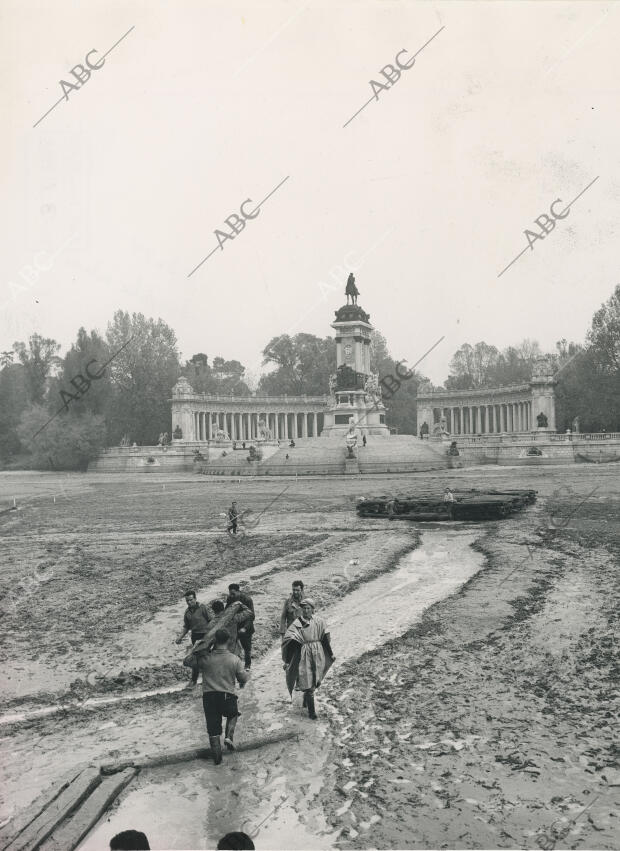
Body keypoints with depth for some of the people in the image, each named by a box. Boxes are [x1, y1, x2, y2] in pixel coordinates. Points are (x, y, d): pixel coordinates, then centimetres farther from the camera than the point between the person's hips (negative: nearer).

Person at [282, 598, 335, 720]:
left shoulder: (319, 621, 0)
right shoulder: (297, 624, -10)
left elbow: (325, 639, 8)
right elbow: (289, 641, -14)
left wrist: (330, 654, 14)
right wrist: (287, 661, -19)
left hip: (318, 656, 3)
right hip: (304, 656, -3)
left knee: (315, 681, 14)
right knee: (308, 683, -2)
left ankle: (306, 700, 41)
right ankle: (311, 711, 10)